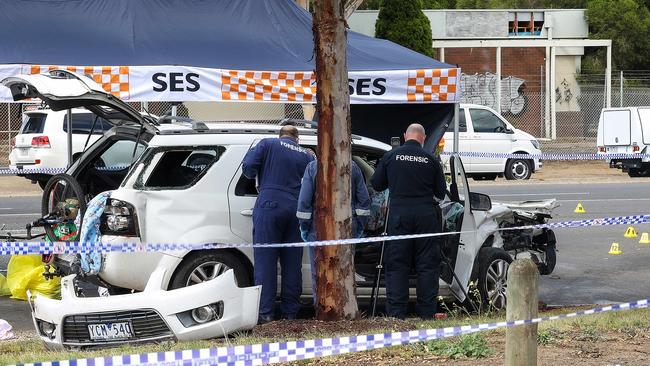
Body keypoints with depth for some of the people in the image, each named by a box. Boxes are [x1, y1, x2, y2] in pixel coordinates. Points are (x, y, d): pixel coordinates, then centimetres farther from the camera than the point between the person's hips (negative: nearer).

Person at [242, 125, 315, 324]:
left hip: (270, 206, -3)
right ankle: (290, 312, 10)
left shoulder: (268, 144, 5)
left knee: (265, 260, -3)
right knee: (292, 263, 9)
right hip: (296, 209, 3)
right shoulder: (307, 155, 15)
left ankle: (266, 312, -7)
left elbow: (248, 168, -3)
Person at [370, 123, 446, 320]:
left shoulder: (390, 156, 1)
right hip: (426, 213, 0)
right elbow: (441, 192, 7)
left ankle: (396, 312, 0)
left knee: (396, 264, 4)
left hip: (398, 213, 0)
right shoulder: (430, 159, 0)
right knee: (427, 264, 6)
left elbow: (376, 184, 8)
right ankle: (427, 312, 6)